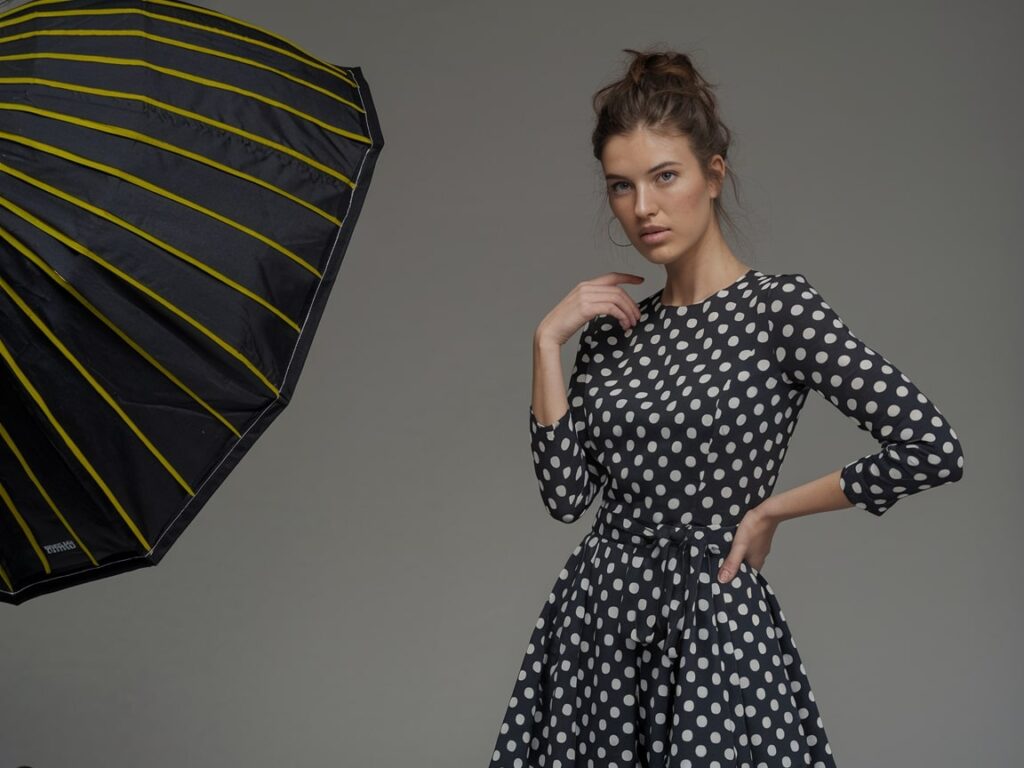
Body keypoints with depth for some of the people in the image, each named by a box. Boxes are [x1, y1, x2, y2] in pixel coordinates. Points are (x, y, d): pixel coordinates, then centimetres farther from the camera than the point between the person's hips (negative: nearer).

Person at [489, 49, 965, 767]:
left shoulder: (779, 306, -9)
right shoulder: (614, 325, 7)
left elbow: (932, 447, -18)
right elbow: (567, 492, -1)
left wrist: (771, 510, -9)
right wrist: (548, 342, -5)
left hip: (712, 620, -5)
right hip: (597, 610, 5)